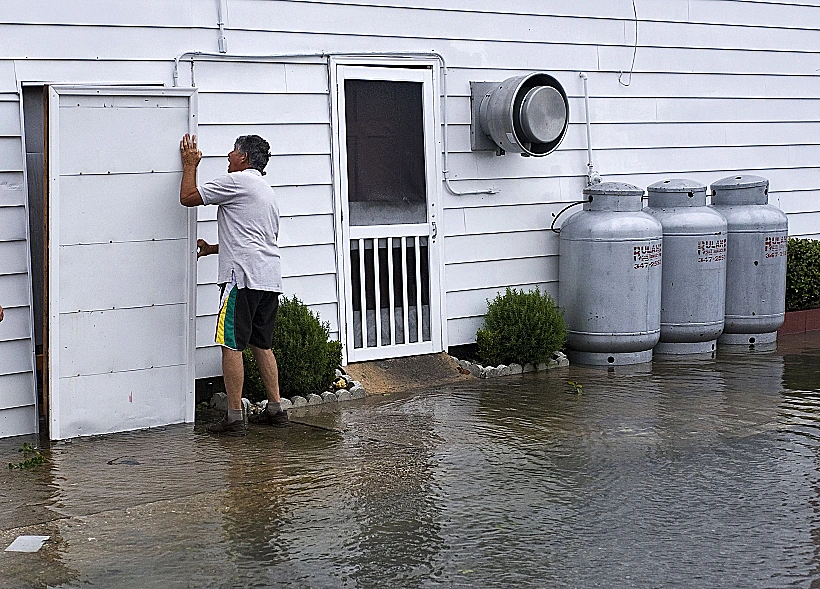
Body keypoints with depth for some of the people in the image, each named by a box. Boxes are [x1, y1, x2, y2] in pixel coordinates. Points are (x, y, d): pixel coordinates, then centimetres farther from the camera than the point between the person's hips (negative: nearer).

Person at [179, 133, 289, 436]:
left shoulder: (237, 181, -5)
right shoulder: (267, 191, 25)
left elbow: (187, 197, -3)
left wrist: (190, 165, 13)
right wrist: (214, 248, 36)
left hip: (243, 277, -9)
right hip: (270, 277, 9)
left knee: (231, 344, -5)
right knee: (261, 344, 16)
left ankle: (234, 417, -5)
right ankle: (275, 409, 17)